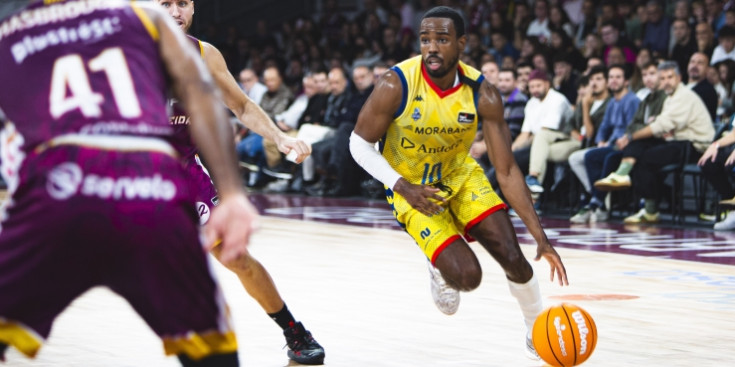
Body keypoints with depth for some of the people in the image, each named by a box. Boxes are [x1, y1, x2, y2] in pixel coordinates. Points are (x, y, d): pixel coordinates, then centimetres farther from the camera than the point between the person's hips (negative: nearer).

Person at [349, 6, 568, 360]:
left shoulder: (482, 95, -21)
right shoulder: (395, 86, -28)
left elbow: (506, 171, -17)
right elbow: (359, 142, -15)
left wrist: (541, 237, -23)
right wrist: (403, 187, -30)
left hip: (460, 175, 3)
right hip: (412, 187, -3)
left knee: (513, 258, -8)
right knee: (467, 276, -18)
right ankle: (440, 269, 20)